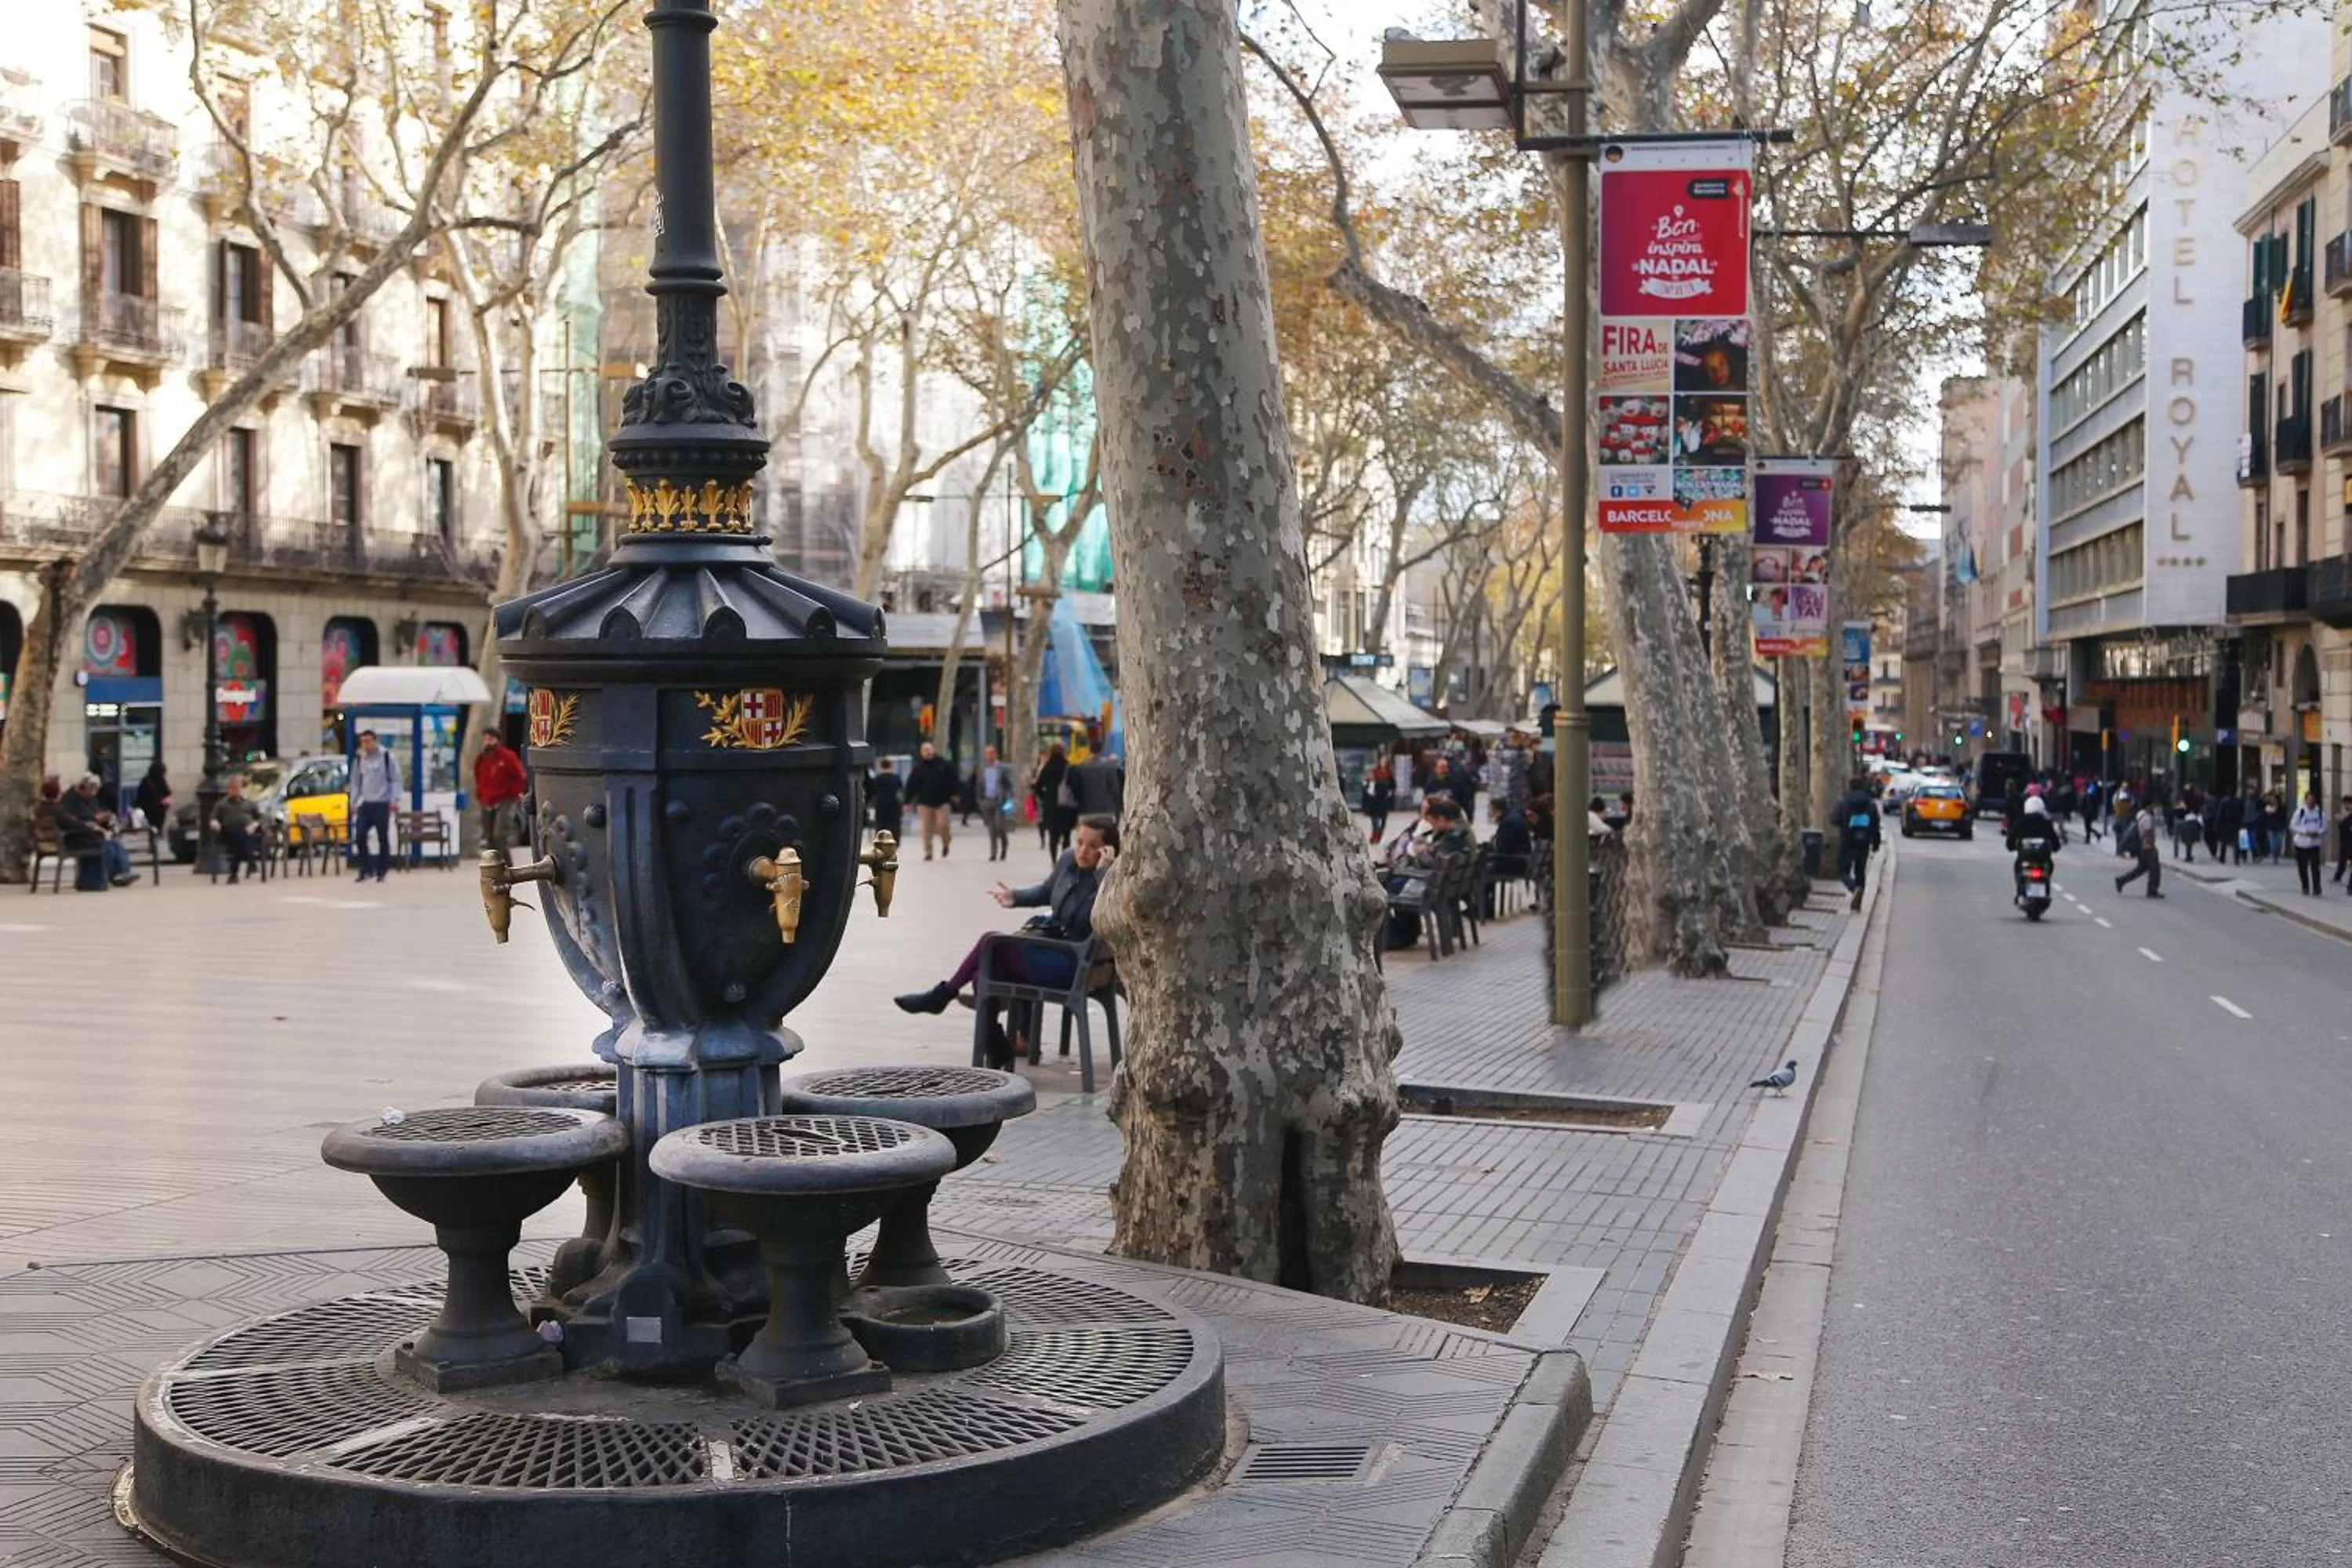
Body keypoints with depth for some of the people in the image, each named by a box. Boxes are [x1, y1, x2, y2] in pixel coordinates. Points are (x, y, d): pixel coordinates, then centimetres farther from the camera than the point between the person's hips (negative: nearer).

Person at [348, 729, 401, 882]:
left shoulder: (388, 758, -4)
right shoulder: (359, 760, 9)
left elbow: (395, 780, -3)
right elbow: (356, 782, 16)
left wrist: (394, 800, -12)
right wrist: (353, 801, 8)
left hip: (382, 804, -4)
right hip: (365, 804, 4)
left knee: (383, 839, 2)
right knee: (359, 836, -6)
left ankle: (382, 871, 11)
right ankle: (366, 869, 4)